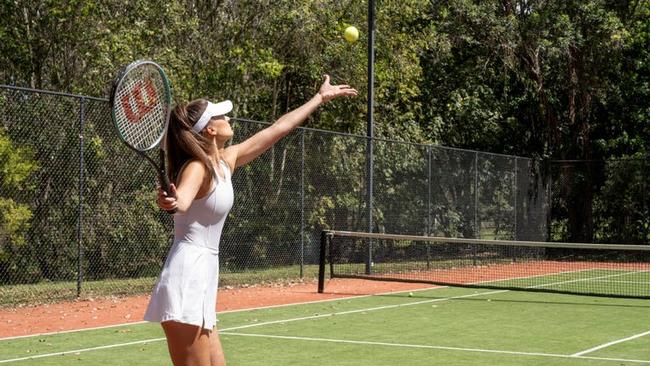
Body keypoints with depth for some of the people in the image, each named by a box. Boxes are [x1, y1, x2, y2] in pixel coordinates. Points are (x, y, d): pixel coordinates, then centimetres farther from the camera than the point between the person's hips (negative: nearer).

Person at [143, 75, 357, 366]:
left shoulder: (226, 161, 11)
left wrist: (320, 97, 29)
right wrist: (171, 202, -61)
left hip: (203, 281, 9)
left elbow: (277, 128, 21)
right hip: (187, 280, -9)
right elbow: (182, 199, -36)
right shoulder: (197, 168, -14)